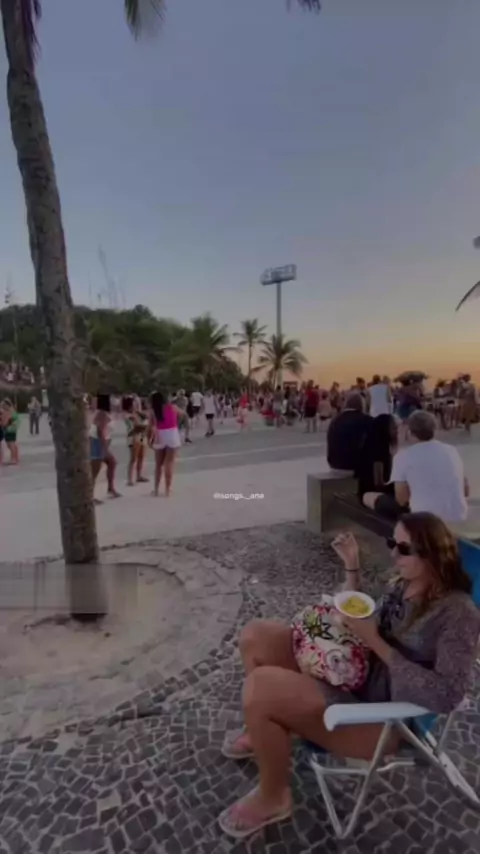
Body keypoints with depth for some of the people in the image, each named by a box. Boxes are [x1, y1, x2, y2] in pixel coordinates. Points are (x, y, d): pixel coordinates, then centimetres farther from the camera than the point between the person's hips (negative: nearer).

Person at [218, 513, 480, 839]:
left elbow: (445, 696, -27)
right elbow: (360, 625, 15)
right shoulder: (401, 586, 4)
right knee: (255, 636, 0)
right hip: (352, 673, 8)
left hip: (380, 716, -8)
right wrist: (352, 568, 4)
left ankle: (273, 797, 4)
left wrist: (376, 643, -26)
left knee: (259, 688, -25)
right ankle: (267, 732, 24)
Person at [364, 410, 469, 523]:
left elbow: (402, 500, -6)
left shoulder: (403, 455, -10)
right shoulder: (452, 450, 3)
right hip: (458, 517, 4)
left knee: (368, 497, 11)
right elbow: (466, 491, 12)